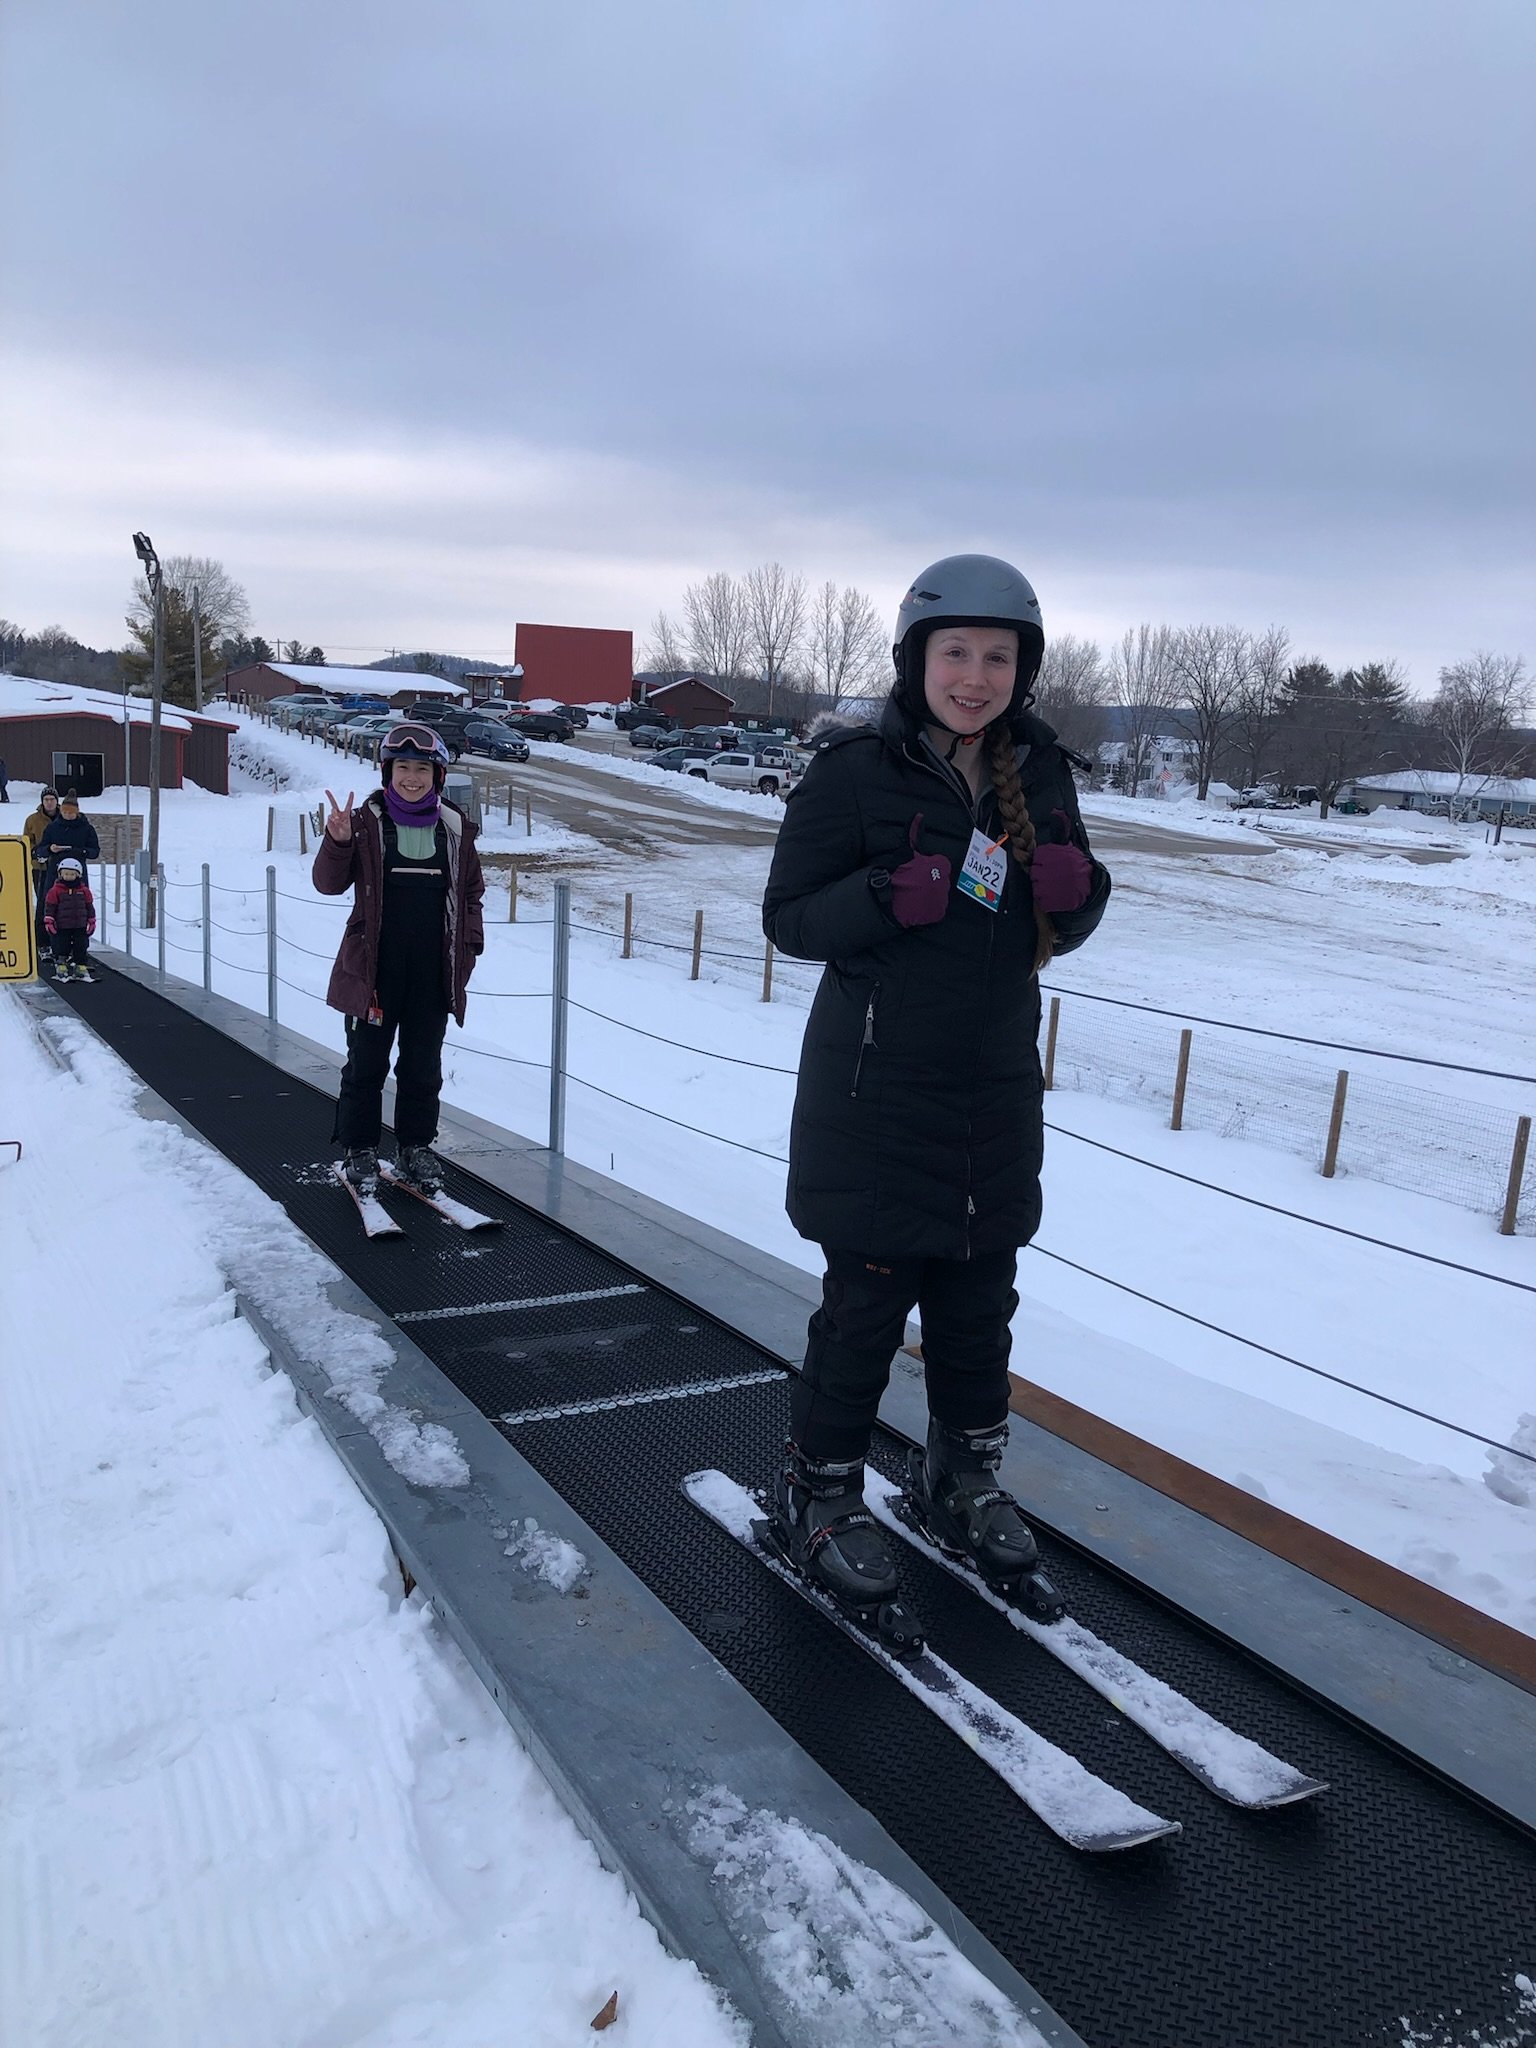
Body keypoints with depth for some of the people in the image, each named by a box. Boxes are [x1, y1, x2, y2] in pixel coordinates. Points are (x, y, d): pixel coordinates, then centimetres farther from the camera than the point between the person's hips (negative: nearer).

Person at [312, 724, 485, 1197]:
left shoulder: (454, 827, 5)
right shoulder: (367, 822, -4)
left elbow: (471, 892, 13)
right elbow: (330, 884, -6)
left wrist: (470, 947, 5)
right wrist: (337, 842, -24)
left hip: (434, 971, 3)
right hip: (374, 967, -2)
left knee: (423, 1066, 12)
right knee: (366, 1063, 7)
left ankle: (415, 1146, 26)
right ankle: (359, 1151, 19)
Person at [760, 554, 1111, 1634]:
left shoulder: (1040, 774, 5)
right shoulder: (856, 770, -10)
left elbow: (1056, 931, 13)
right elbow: (788, 916, -9)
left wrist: (1079, 887, -10)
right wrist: (890, 898, -25)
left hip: (998, 1090, 5)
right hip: (877, 1090, -5)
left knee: (982, 1299, 16)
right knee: (869, 1298, 3)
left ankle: (966, 1483, 38)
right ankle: (821, 1495, 26)